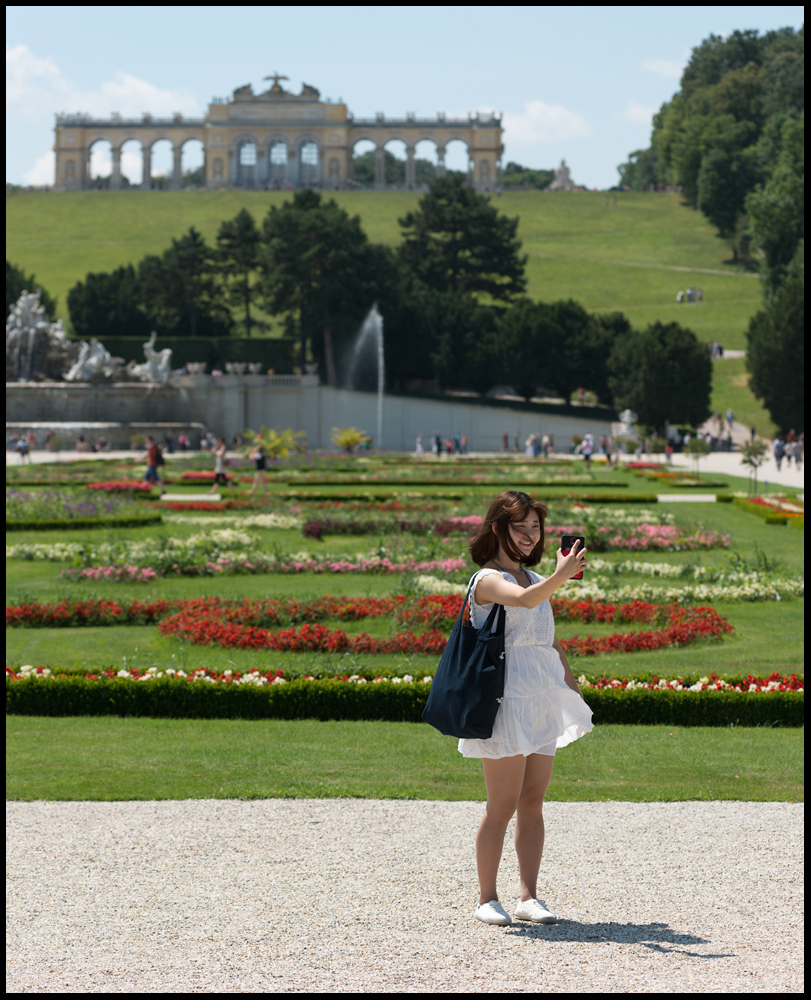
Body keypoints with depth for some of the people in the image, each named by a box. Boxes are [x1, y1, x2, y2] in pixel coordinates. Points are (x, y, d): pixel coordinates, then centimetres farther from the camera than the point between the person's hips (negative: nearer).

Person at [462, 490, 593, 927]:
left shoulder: (535, 579, 18)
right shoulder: (488, 579, -8)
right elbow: (524, 599, -30)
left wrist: (571, 684, 15)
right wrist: (562, 576, -44)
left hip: (542, 700, 8)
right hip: (507, 695, -8)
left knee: (533, 804, 7)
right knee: (502, 805, -5)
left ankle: (529, 897, 11)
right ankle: (487, 898, 4)